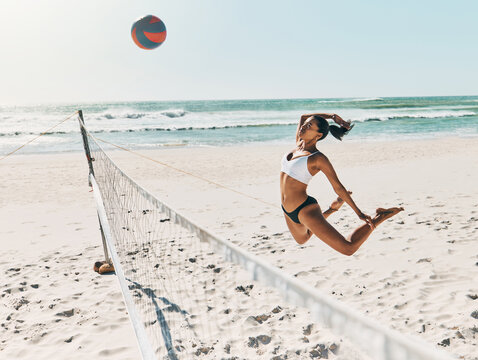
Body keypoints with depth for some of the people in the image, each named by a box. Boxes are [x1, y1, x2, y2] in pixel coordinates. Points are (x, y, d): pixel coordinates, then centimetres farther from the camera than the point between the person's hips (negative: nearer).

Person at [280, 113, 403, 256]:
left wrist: (359, 213, -9)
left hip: (305, 209, -8)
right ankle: (331, 210, 44)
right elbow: (303, 117, 16)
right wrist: (332, 116, 11)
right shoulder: (298, 144, 3)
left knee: (348, 248, -10)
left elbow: (338, 187, -11)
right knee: (302, 239, 37)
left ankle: (379, 218, 5)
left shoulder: (318, 158, -16)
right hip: (288, 211, 8)